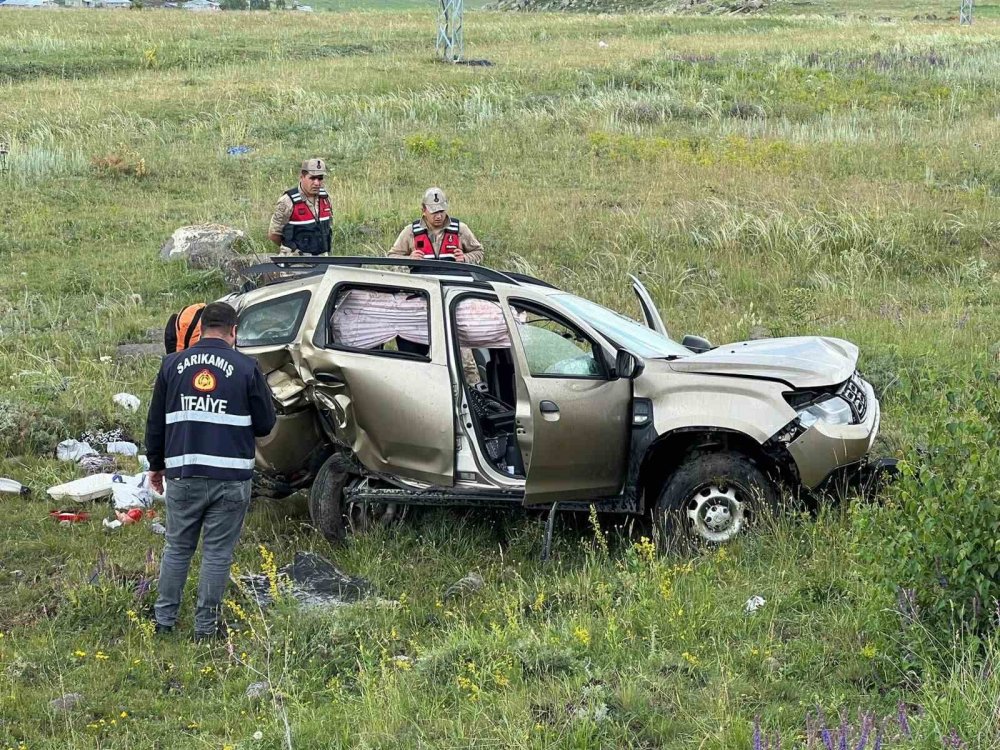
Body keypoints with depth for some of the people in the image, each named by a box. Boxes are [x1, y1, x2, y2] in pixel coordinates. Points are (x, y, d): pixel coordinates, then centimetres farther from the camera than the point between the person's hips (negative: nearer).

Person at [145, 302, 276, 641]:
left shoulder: (173, 364, 4)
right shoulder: (246, 368, -4)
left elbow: (155, 422, 9)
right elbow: (266, 423, 2)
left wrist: (156, 465, 21)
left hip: (183, 475, 3)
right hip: (230, 478, -3)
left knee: (177, 549, 16)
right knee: (217, 554, 6)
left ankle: (164, 620, 19)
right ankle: (206, 626, 10)